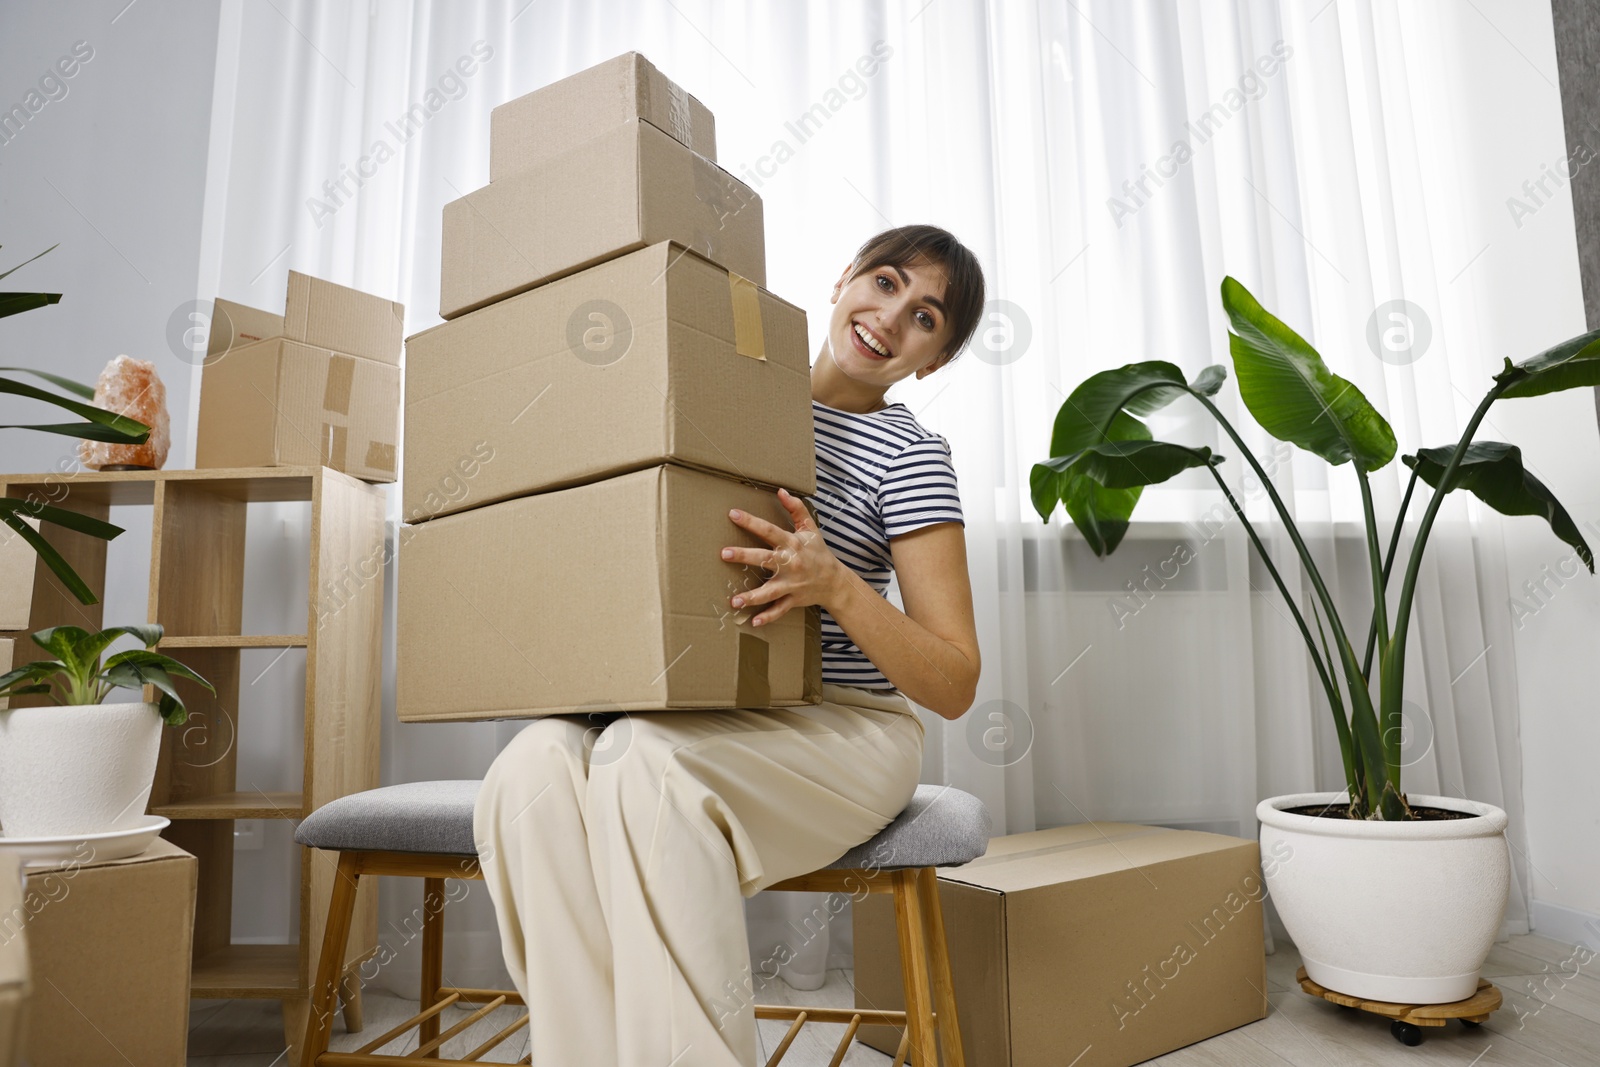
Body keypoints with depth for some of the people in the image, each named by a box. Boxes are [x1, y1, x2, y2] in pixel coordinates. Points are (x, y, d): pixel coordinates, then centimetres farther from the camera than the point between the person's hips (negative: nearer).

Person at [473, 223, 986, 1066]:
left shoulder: (908, 456, -3)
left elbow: (954, 688, -7)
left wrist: (838, 586, -22)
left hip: (843, 733, -4)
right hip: (693, 723, 5)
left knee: (644, 764, -33)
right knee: (537, 762, -25)